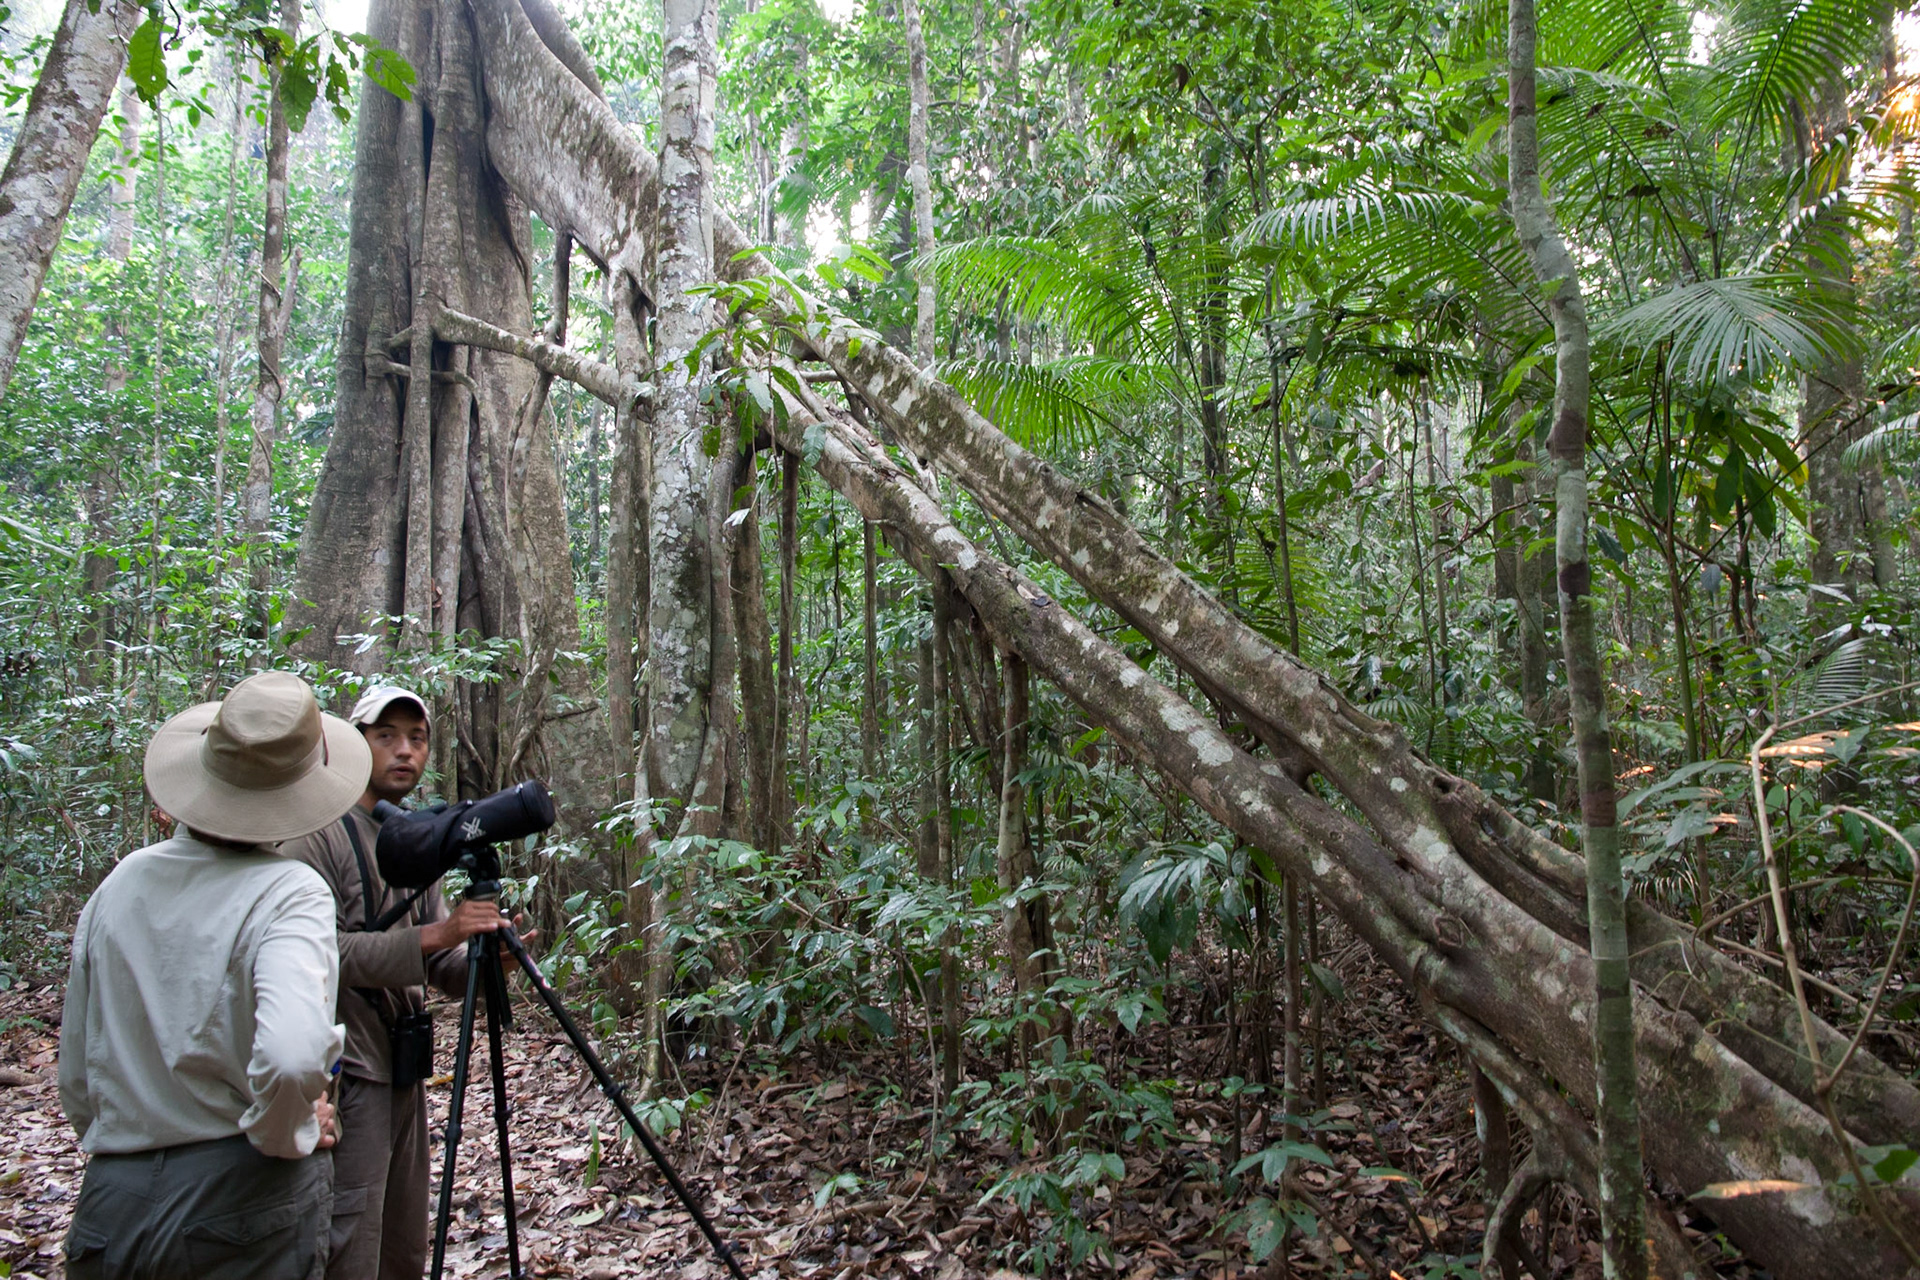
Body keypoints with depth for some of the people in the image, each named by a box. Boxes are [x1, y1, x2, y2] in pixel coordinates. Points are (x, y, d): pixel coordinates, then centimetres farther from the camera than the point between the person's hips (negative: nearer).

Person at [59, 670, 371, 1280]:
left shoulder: (121, 882, 2)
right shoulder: (289, 893, -17)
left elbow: (75, 1078, 9)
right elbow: (291, 1056, -32)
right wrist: (290, 1133, -13)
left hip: (110, 1210, 5)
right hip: (243, 1205, -5)